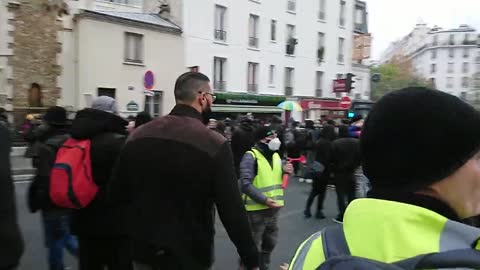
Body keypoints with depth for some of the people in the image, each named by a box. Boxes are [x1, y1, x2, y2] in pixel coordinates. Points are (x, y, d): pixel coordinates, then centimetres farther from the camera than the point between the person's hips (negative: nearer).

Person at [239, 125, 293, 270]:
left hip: (274, 208, 8)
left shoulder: (275, 155, 9)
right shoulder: (251, 156, -16)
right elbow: (245, 184, -22)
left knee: (270, 243, 23)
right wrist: (264, 200, -25)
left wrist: (285, 171, -3)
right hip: (256, 209, -8)